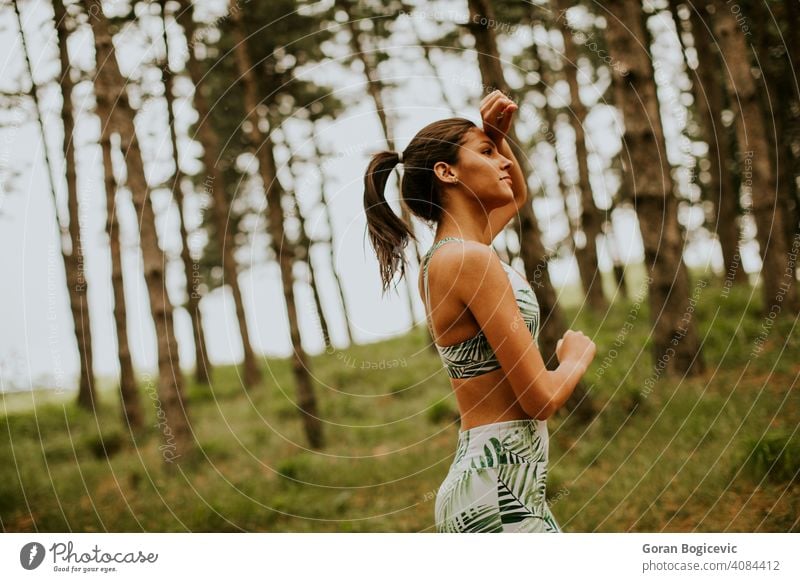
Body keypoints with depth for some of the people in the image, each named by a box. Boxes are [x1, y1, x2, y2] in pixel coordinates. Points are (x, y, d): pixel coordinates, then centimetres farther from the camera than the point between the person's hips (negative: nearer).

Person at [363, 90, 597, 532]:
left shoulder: (449, 253, 12)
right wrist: (578, 355, 3)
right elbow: (540, 398, -18)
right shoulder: (471, 259, -16)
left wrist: (498, 134, 17)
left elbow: (517, 195, 35)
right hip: (498, 492, -10)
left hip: (502, 482, 10)